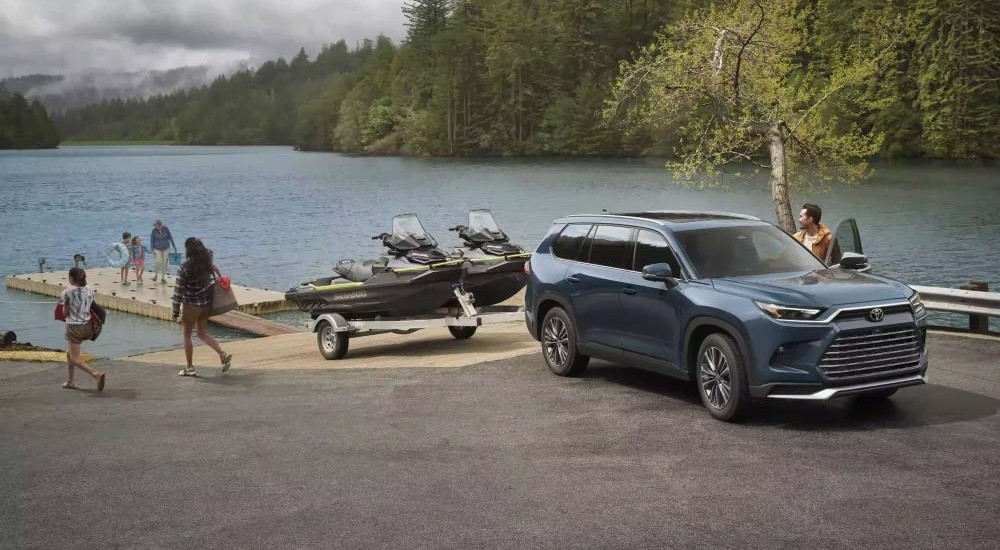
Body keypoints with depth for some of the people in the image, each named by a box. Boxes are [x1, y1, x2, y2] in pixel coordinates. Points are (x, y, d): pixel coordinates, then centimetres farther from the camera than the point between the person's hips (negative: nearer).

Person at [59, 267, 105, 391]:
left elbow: (65, 312, -8)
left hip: (74, 326, -7)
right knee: (69, 353, 24)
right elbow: (92, 308, 3)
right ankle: (69, 382, 27)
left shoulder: (68, 292, -13)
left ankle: (96, 374, -21)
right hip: (87, 326, 7)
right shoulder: (89, 290, 2)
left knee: (75, 358, 0)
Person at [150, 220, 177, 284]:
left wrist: (174, 246, 1)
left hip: (166, 248, 1)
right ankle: (156, 274, 19)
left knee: (165, 263, 3)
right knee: (158, 262, -10)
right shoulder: (154, 231, -13)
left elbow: (170, 237, -2)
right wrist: (152, 250, -7)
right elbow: (152, 240, -5)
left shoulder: (166, 229, -12)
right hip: (158, 249, -1)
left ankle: (163, 278, 15)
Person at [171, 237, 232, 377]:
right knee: (202, 333, 18)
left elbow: (178, 291, -14)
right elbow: (218, 277, 8)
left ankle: (190, 368, 14)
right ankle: (223, 355, 2)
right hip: (207, 303, 6)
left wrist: (175, 312, -8)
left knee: (187, 335, 10)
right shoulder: (208, 263, -2)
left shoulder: (185, 268, -17)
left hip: (192, 305, -6)